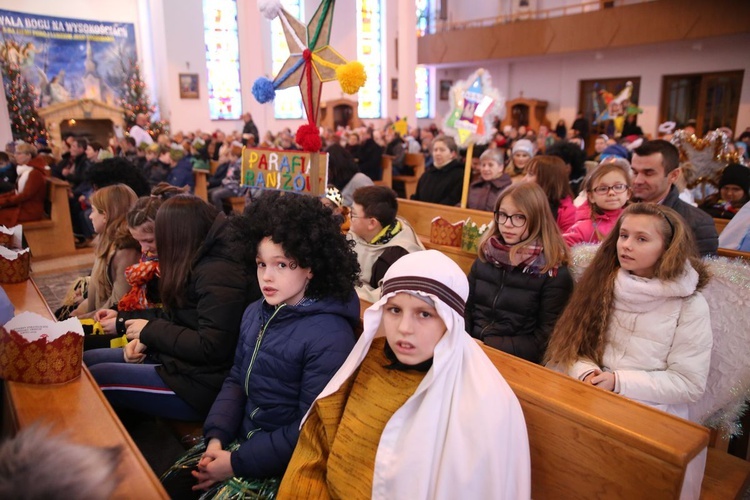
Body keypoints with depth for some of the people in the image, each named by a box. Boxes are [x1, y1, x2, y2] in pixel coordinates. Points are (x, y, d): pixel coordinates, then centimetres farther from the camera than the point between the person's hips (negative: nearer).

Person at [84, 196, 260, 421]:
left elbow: (211, 348, -26)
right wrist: (144, 339, -3)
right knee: (84, 360, 8)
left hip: (200, 384, -10)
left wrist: (151, 330, -14)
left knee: (96, 378, -10)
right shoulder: (201, 264, 9)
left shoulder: (219, 274, -22)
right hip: (177, 359, 10)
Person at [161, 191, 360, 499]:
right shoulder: (256, 314, 0)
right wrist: (216, 436, -6)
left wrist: (237, 462, -16)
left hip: (282, 463, -6)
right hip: (241, 437, 6)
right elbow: (236, 381, 9)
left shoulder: (330, 337, -24)